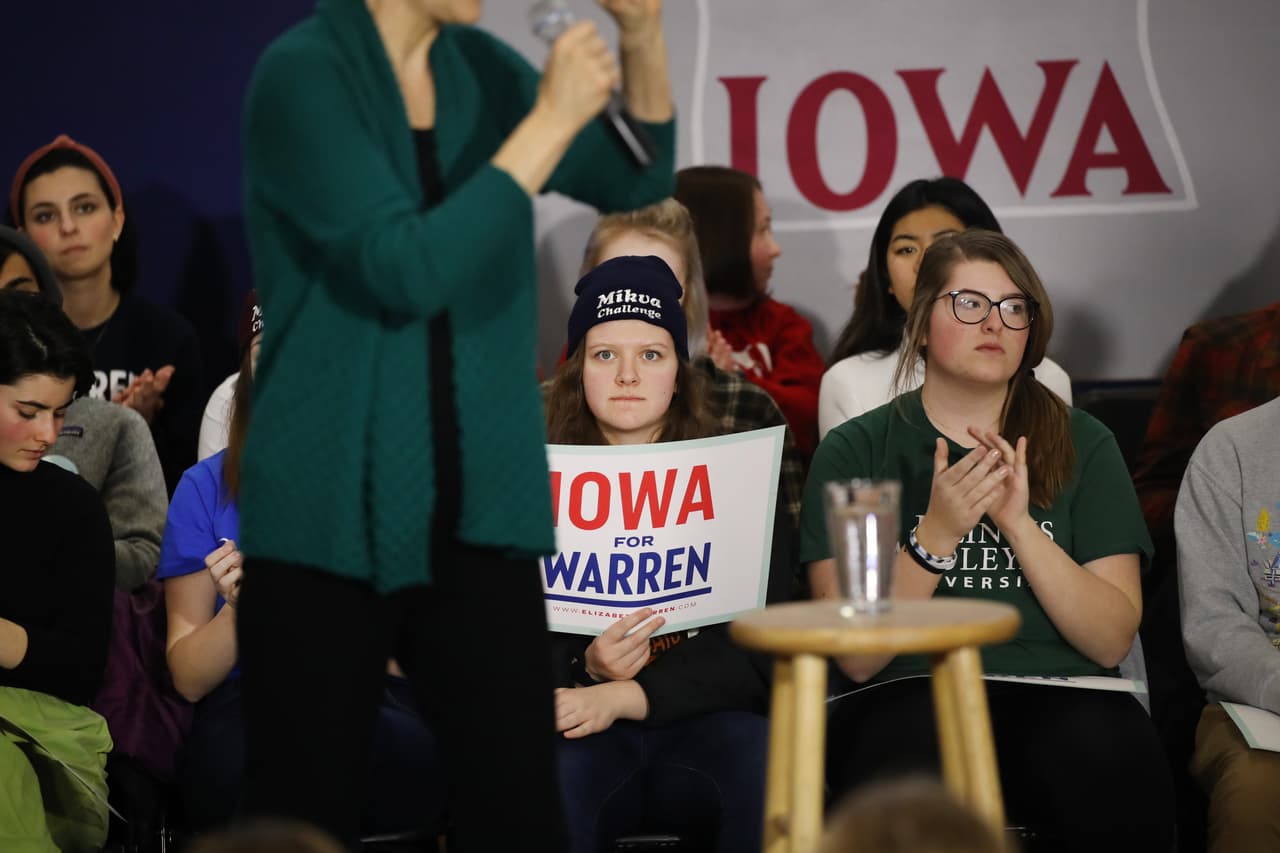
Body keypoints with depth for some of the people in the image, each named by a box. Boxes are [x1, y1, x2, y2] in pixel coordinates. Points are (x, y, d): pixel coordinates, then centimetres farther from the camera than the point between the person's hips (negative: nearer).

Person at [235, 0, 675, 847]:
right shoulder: (302, 75, -11)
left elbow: (637, 184, 12)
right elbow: (408, 268, -21)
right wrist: (553, 117, -19)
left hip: (479, 514, 5)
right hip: (330, 520, -5)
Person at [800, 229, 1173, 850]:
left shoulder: (1082, 445, 14)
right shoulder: (854, 449, 9)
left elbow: (1112, 640, 3)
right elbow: (857, 655, -1)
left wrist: (1019, 524, -10)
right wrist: (937, 534, -14)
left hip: (1061, 701, 2)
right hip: (908, 699, -2)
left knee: (1111, 761, -34)